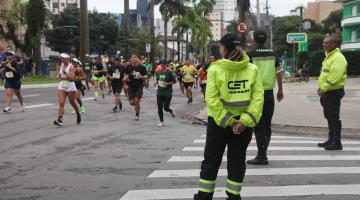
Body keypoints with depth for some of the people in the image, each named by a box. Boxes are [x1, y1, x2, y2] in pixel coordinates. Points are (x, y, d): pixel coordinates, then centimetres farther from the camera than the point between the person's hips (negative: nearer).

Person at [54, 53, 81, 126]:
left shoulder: (71, 67, -7)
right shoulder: (61, 66, 11)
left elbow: (72, 78, -16)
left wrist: (65, 73, -25)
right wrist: (60, 77, 5)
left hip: (70, 86, -4)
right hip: (61, 86, 4)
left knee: (72, 102, 9)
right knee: (61, 103, -10)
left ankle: (78, 114, 36)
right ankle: (59, 119, -20)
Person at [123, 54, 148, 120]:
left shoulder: (142, 67, -6)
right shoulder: (128, 67, 1)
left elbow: (146, 76, -3)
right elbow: (127, 74, 15)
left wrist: (142, 77, -24)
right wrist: (126, 78, -7)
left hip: (139, 86, -3)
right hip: (131, 86, 3)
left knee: (137, 101, -9)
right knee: (131, 102, -2)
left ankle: (137, 114, 13)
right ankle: (137, 106, 34)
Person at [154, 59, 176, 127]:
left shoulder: (169, 72, -8)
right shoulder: (158, 72, 6)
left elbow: (174, 81, -4)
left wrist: (168, 83, -19)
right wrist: (156, 82, 0)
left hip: (168, 93, -4)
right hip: (160, 93, 4)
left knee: (166, 108, -4)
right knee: (160, 108, 2)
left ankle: (171, 111, 31)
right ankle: (161, 122, 14)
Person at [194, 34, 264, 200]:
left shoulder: (215, 68, -10)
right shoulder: (252, 69, -3)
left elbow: (211, 99, -17)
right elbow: (258, 96, -11)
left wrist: (228, 120, -13)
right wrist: (246, 120, -14)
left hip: (219, 122, -2)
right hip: (243, 123, 2)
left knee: (211, 160, 13)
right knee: (237, 161, 15)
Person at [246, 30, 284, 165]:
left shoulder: (251, 55, -8)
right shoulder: (272, 55, 5)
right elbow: (279, 74, 7)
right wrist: (280, 91, 16)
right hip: (269, 93, 5)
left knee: (258, 126, -1)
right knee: (267, 125, 14)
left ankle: (262, 156, -2)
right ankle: (263, 153, 22)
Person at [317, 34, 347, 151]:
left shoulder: (338, 57, -17)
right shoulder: (329, 56, 16)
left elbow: (334, 76, -26)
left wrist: (324, 89, -24)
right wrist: (321, 87, 10)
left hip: (334, 92, -10)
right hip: (327, 92, 10)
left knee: (334, 117, -6)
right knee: (329, 117, 16)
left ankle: (337, 143, -1)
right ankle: (331, 140, 25)